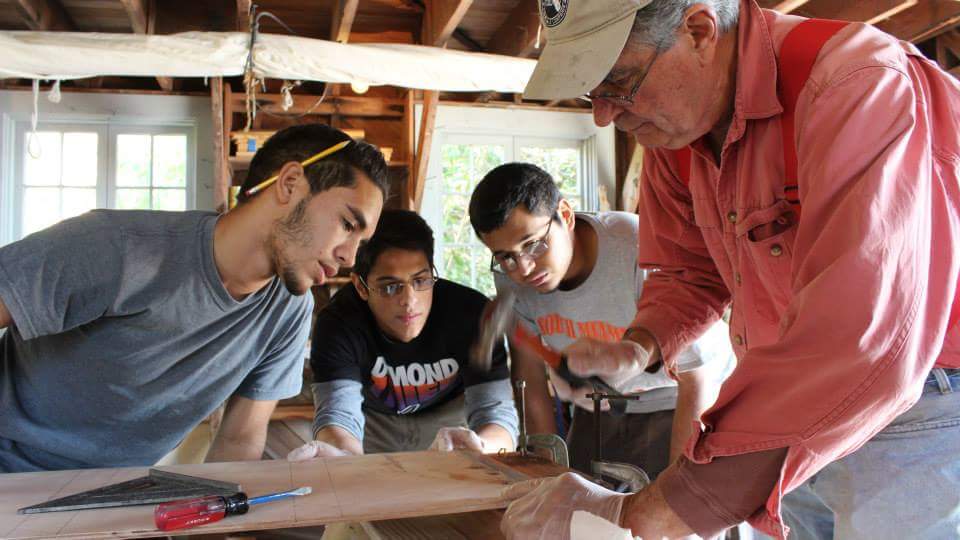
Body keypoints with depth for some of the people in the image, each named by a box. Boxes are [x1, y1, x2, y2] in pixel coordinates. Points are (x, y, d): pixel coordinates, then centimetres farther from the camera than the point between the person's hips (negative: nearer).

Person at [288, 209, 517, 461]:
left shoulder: (472, 313, -27)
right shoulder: (337, 323, -27)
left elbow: (497, 412, -31)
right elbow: (338, 414, -36)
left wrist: (472, 448, -55)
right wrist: (345, 455, -61)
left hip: (449, 416, 1)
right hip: (374, 418, 0)